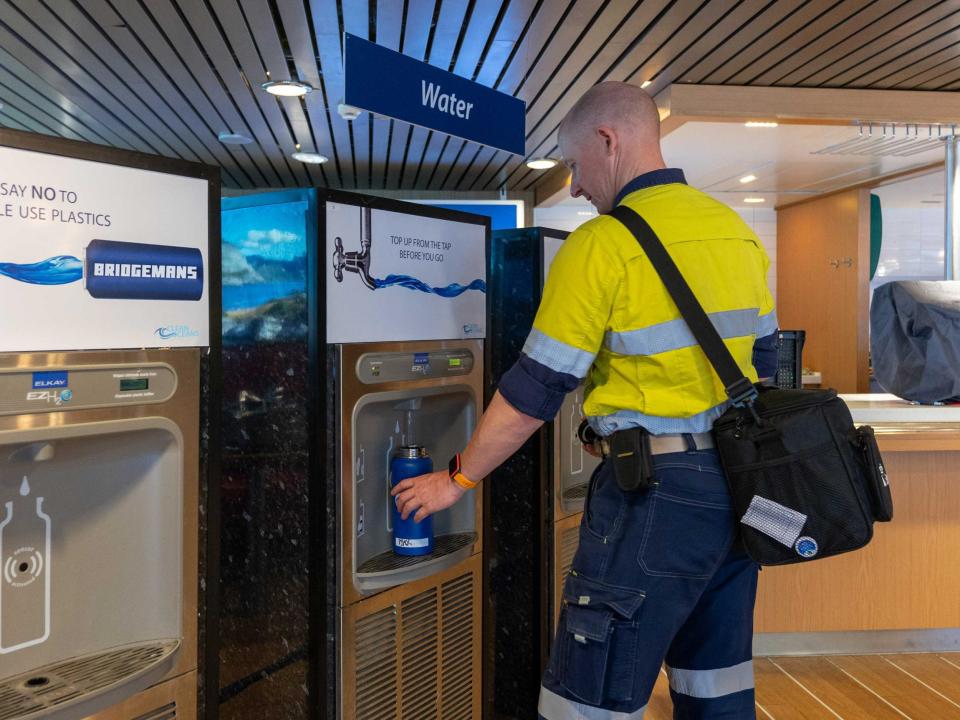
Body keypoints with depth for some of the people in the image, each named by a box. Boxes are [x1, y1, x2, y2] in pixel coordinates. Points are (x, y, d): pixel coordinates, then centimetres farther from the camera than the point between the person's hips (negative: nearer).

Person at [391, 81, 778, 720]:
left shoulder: (604, 244, -14)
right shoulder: (737, 229, 10)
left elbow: (535, 390, -13)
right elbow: (761, 362, 16)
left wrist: (457, 479, -1)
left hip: (657, 492, -8)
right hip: (738, 486, 9)